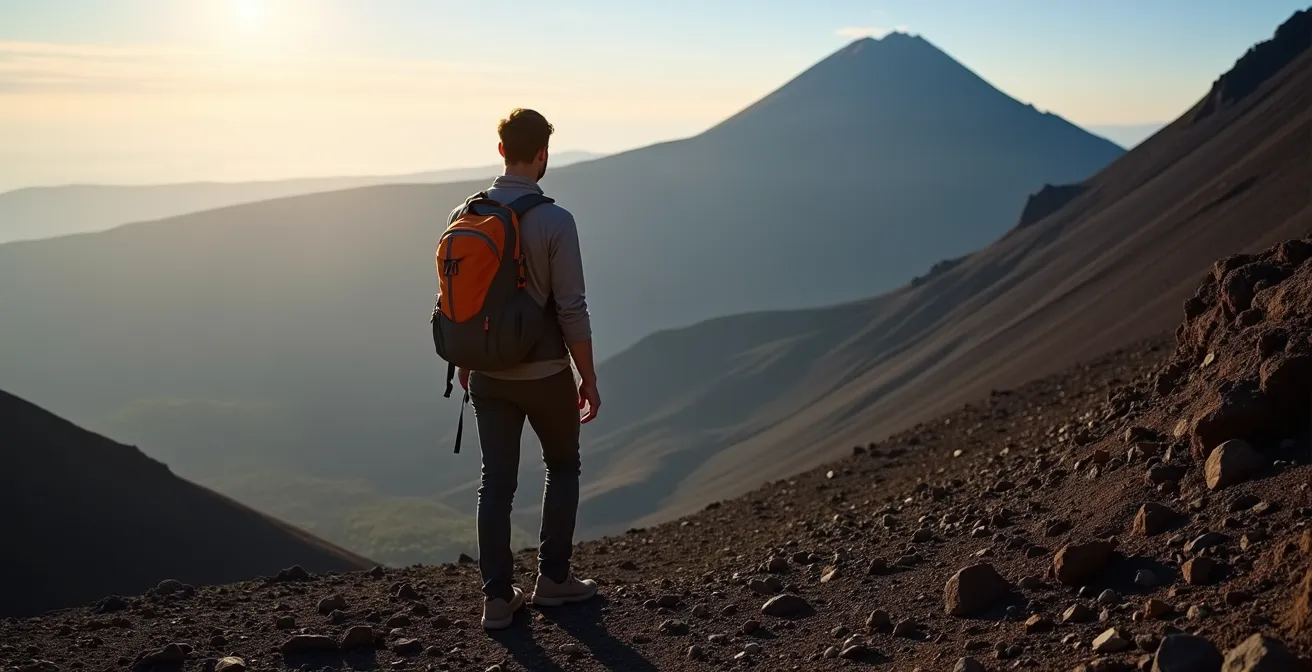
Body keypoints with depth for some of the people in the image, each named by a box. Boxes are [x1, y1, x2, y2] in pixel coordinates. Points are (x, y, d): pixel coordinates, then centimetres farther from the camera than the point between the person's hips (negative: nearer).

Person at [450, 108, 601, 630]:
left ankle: (498, 597, 13)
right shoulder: (554, 221, -16)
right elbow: (571, 310, -16)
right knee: (562, 467, 18)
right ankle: (553, 578, 22)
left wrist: (464, 362, 19)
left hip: (488, 373, 4)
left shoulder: (464, 216, -1)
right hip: (544, 372, -4)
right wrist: (589, 378, -5)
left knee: (497, 480, 11)